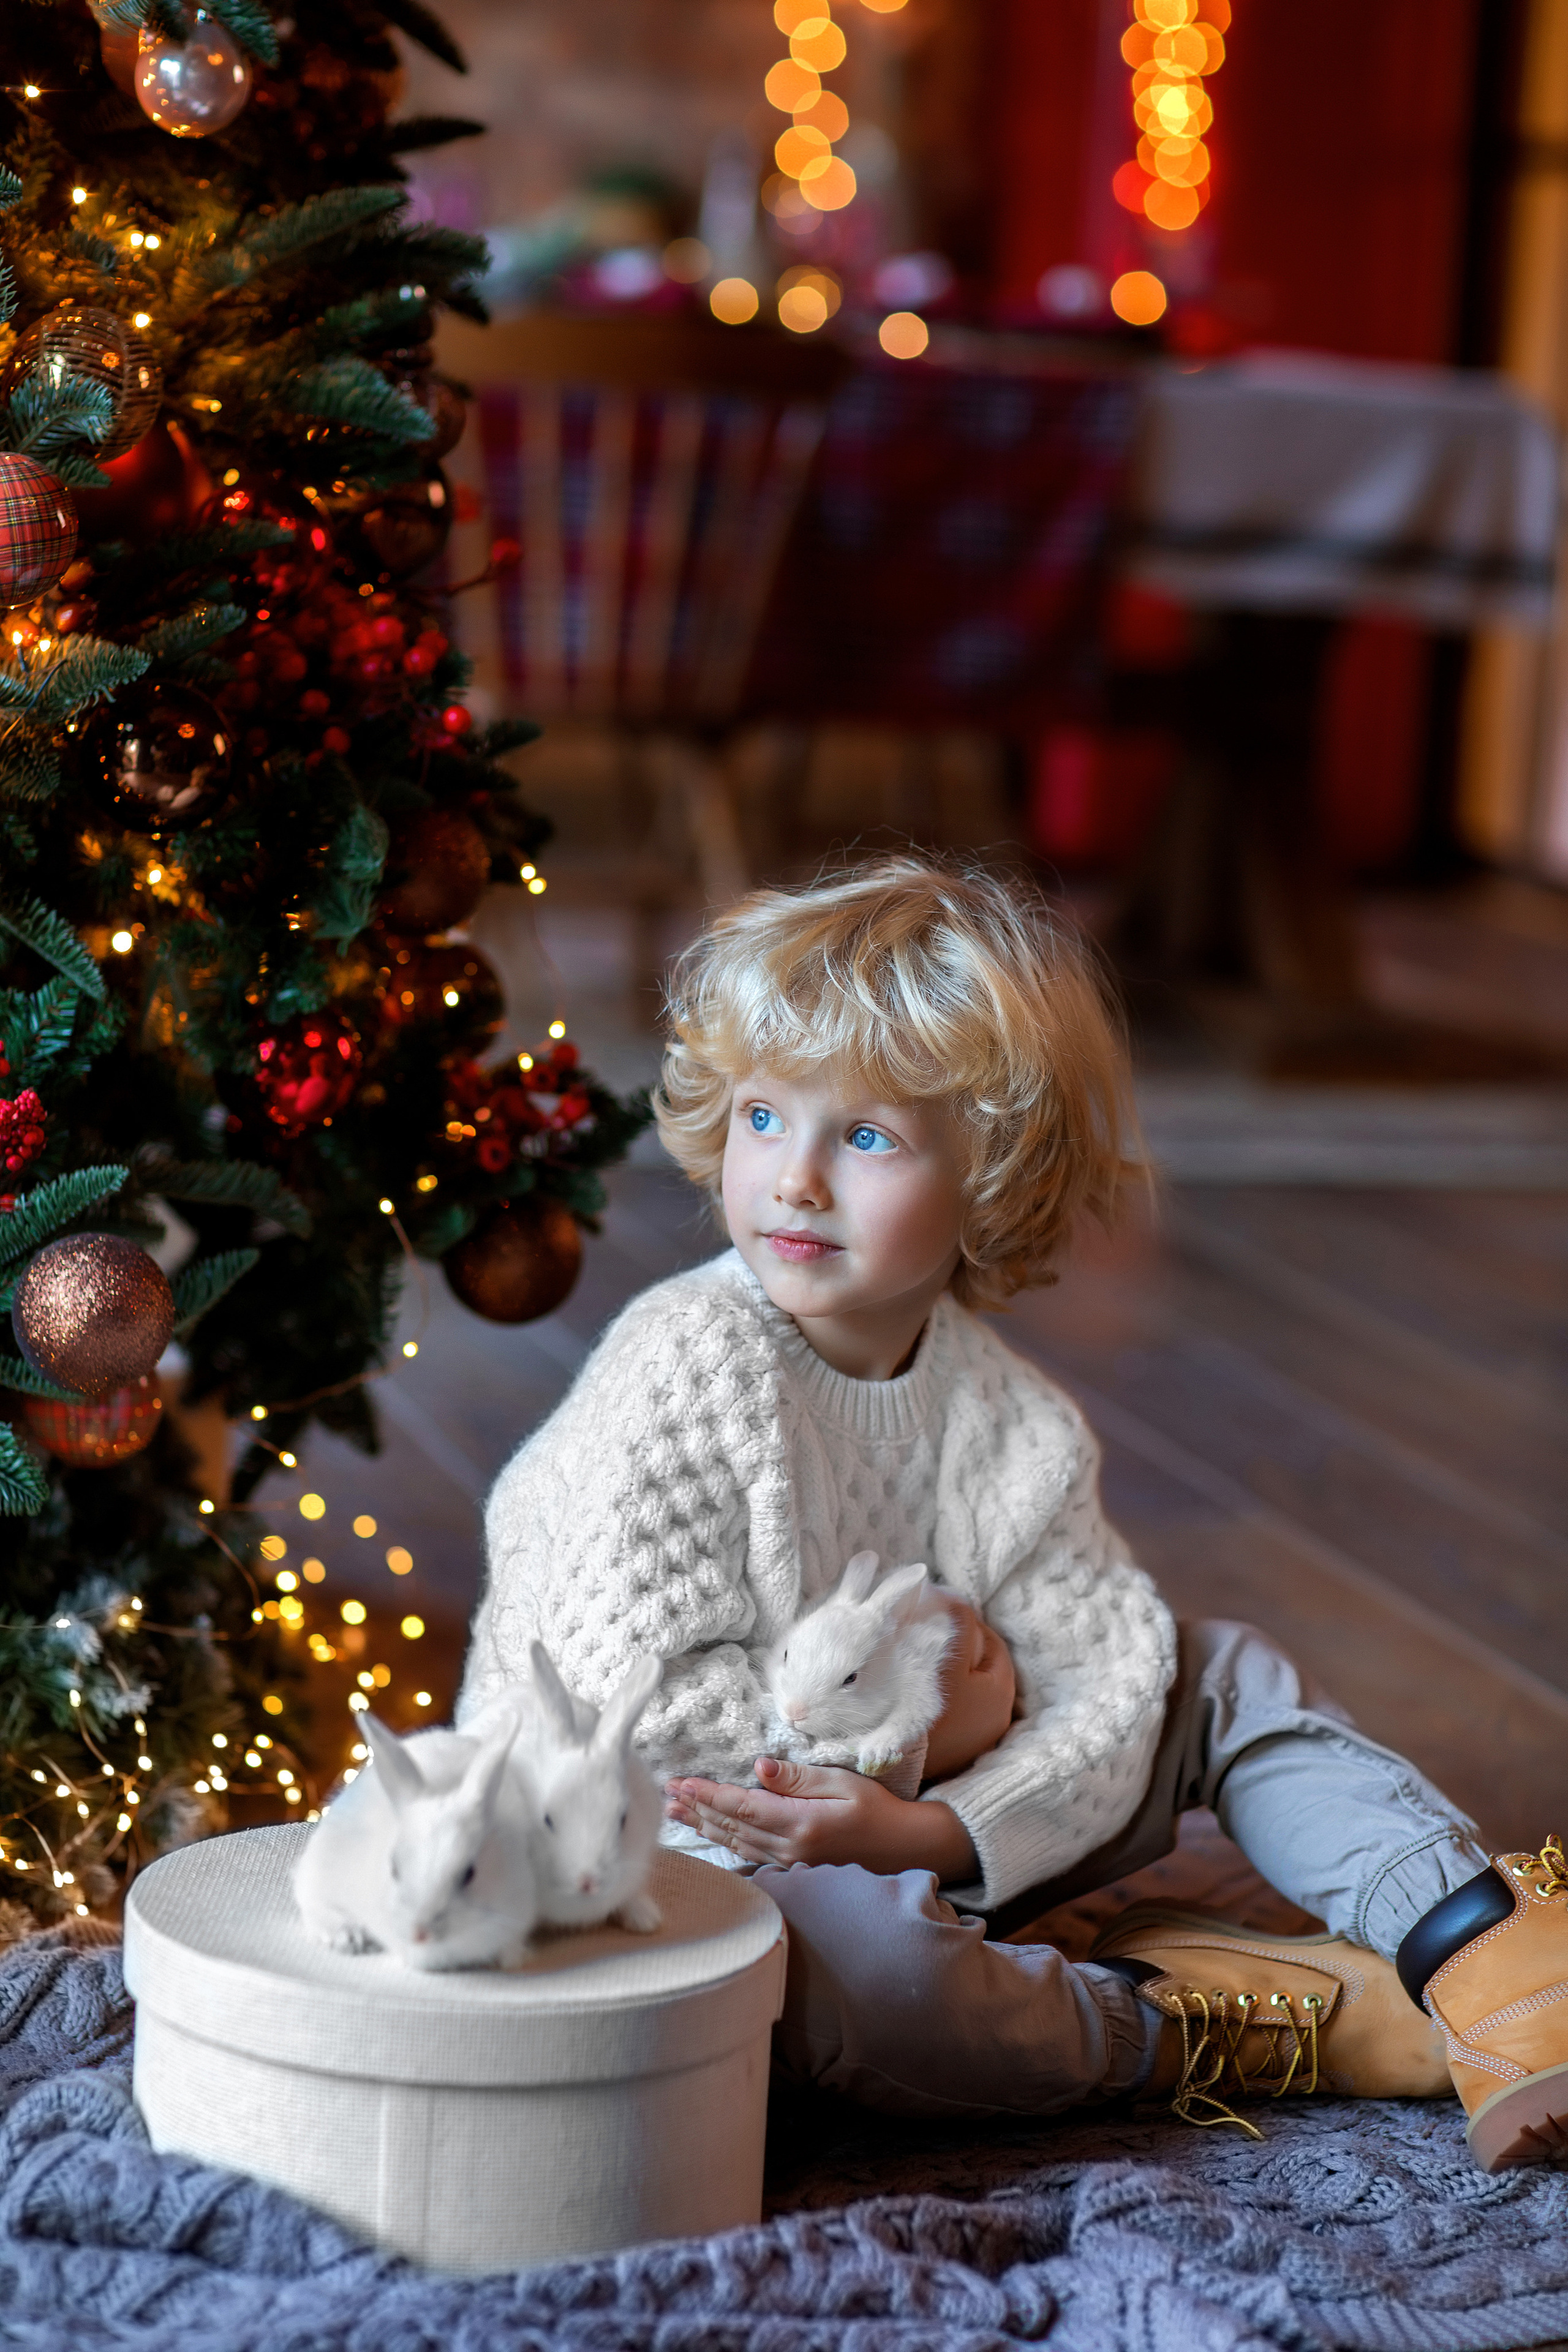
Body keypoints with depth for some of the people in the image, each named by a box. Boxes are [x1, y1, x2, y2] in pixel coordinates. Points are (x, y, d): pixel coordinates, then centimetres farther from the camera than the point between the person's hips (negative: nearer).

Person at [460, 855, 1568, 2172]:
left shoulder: (1010, 1419, -2)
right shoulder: (689, 1369, -19)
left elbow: (1109, 1681, -6)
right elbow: (637, 1702, -25)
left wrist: (934, 1830, -26)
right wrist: (913, 1719, -19)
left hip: (909, 1849, 7)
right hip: (665, 1856, -6)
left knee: (1228, 1678, 6)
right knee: (870, 1964, -40)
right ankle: (1209, 2026, -18)